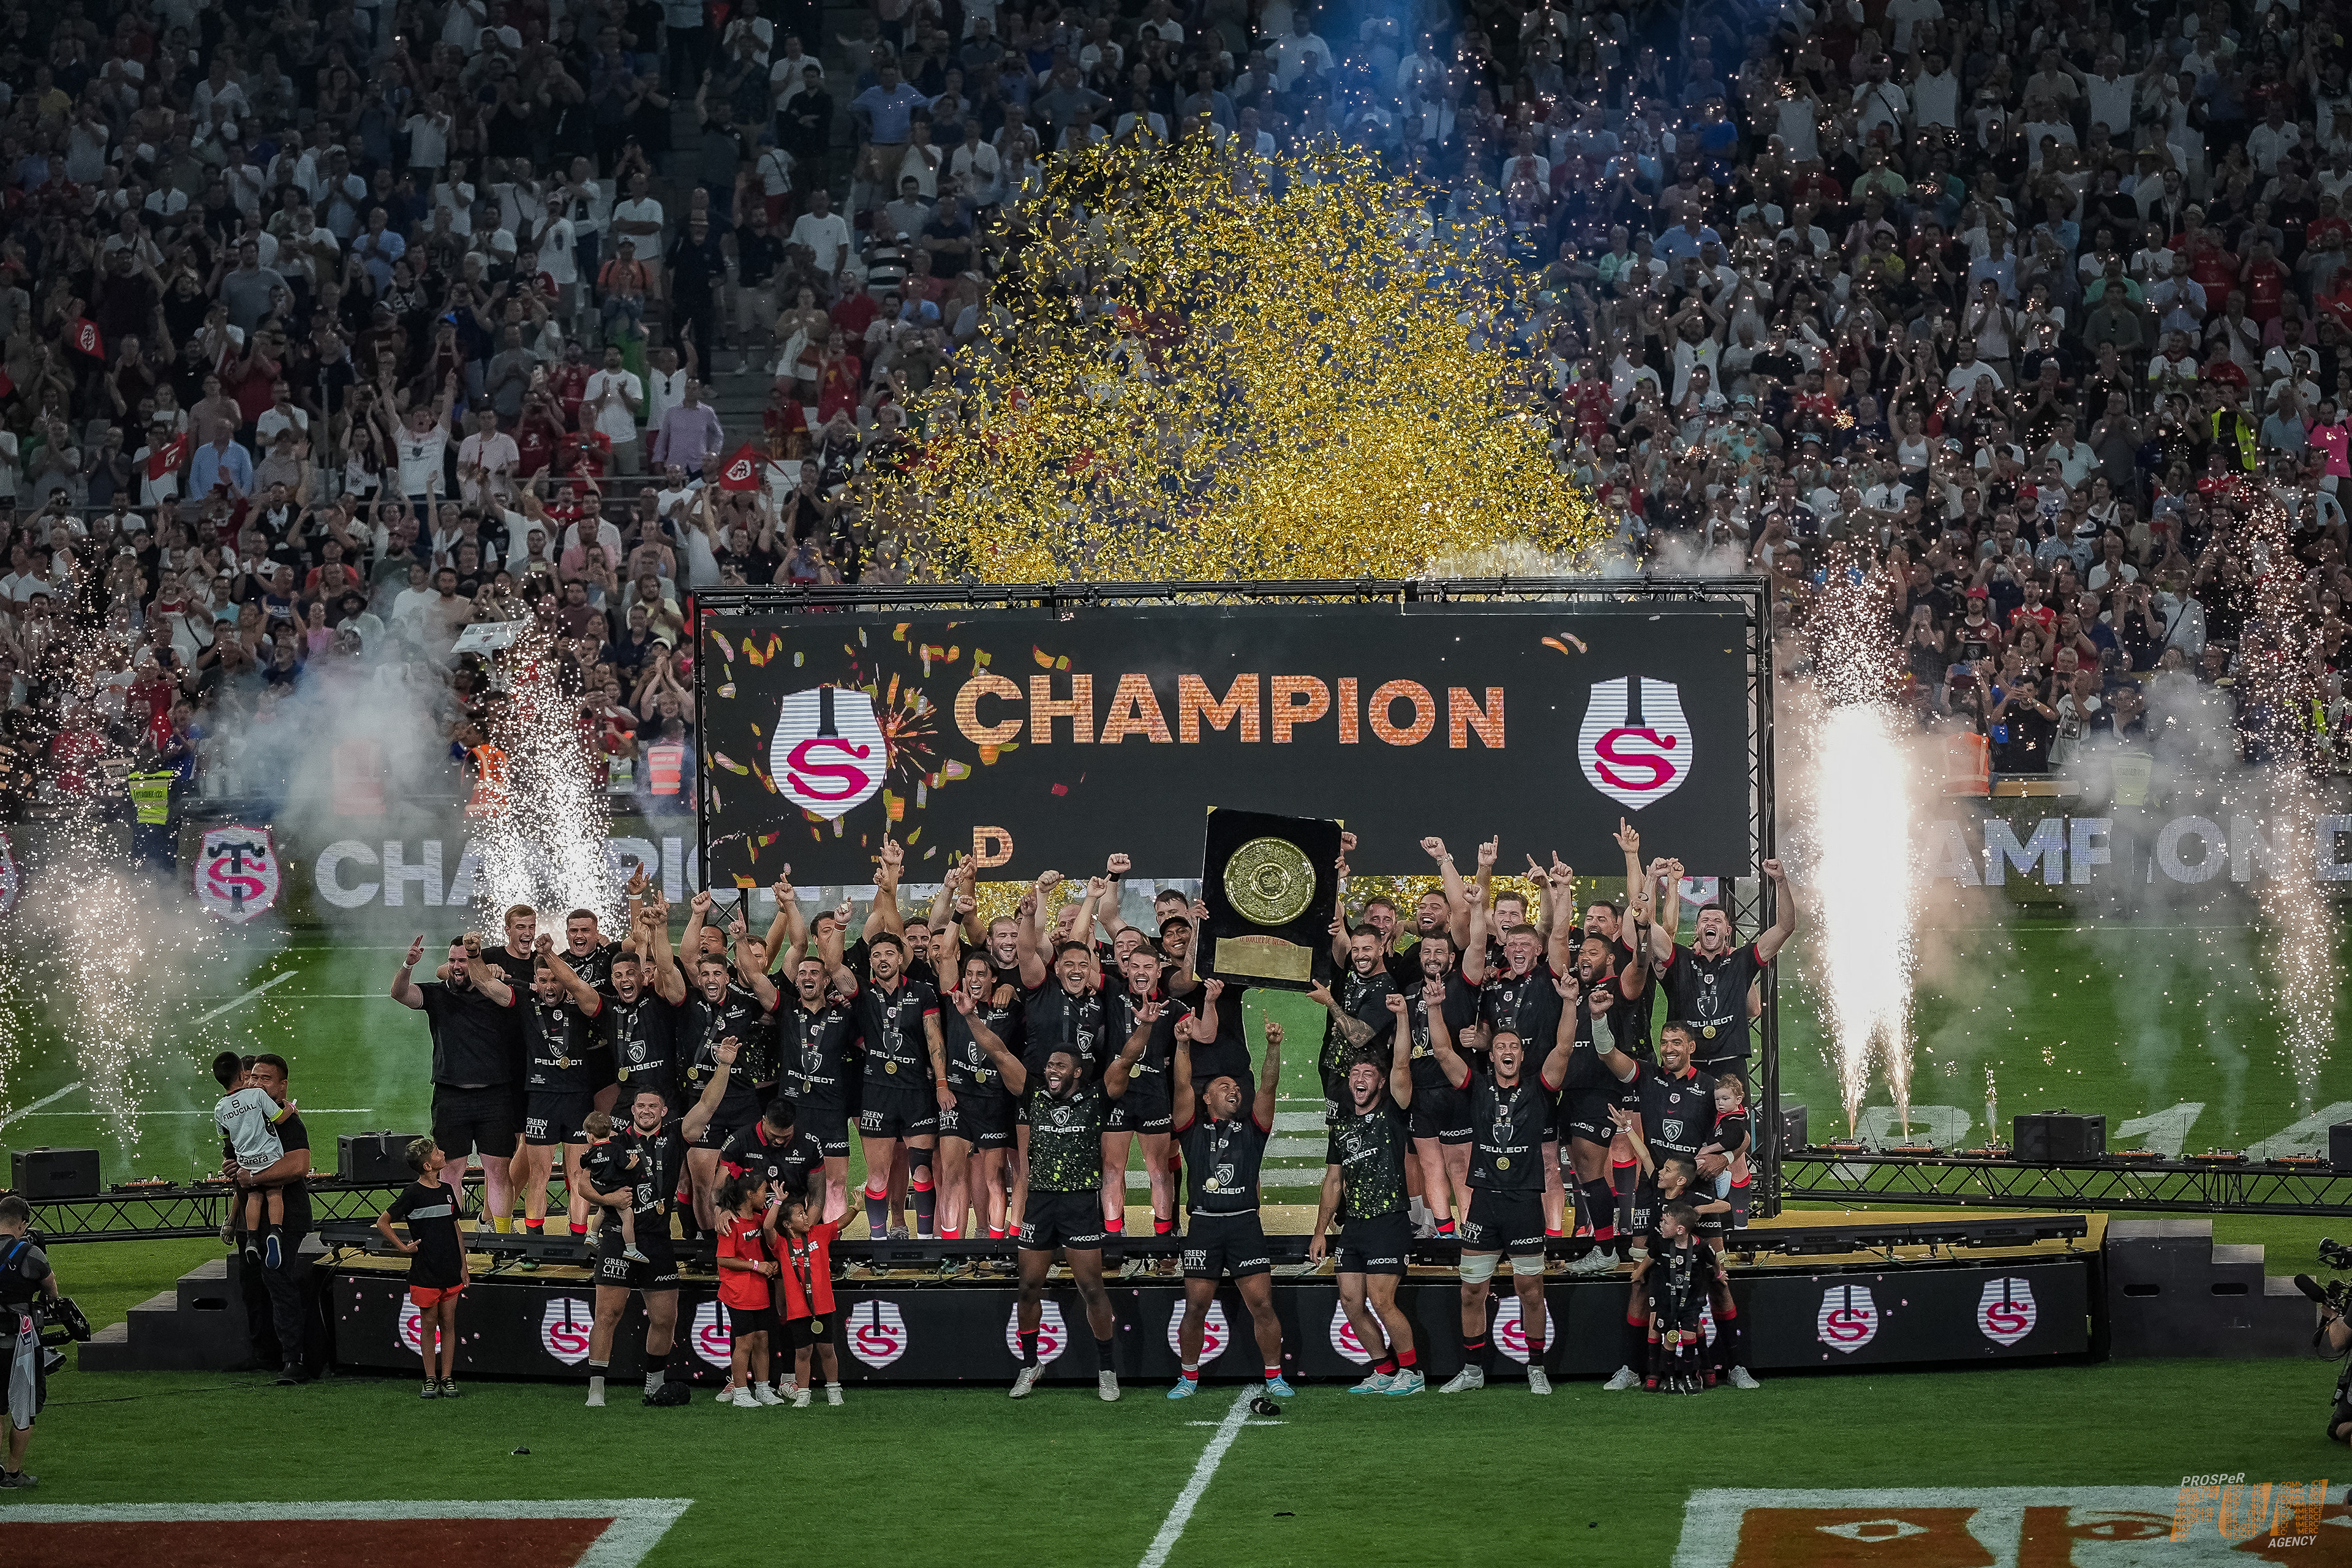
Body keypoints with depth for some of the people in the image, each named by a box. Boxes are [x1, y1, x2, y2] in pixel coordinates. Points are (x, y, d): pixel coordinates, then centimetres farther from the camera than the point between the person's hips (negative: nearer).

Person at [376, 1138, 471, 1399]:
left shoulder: (446, 1191, 8)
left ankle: (447, 1379, 11)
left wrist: (463, 1264, 15)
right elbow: (382, 1223, -5)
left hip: (451, 1270, 5)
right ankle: (430, 1380, 9)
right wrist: (403, 1247, -7)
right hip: (425, 1272, -5)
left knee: (448, 1324, 6)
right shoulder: (413, 1193, -9)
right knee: (428, 1324, 2)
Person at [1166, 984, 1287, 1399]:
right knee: (1196, 1306, 1)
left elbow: (1268, 1088, 0)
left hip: (1245, 1222, 0)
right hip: (1204, 1224, 0)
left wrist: (1274, 1049, -15)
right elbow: (1182, 1085, 0)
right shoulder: (1194, 1128, 11)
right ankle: (1189, 1378, 14)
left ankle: (1274, 1377, 3)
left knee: (1262, 1303, -5)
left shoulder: (1252, 1129, 13)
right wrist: (1182, 1046, -14)